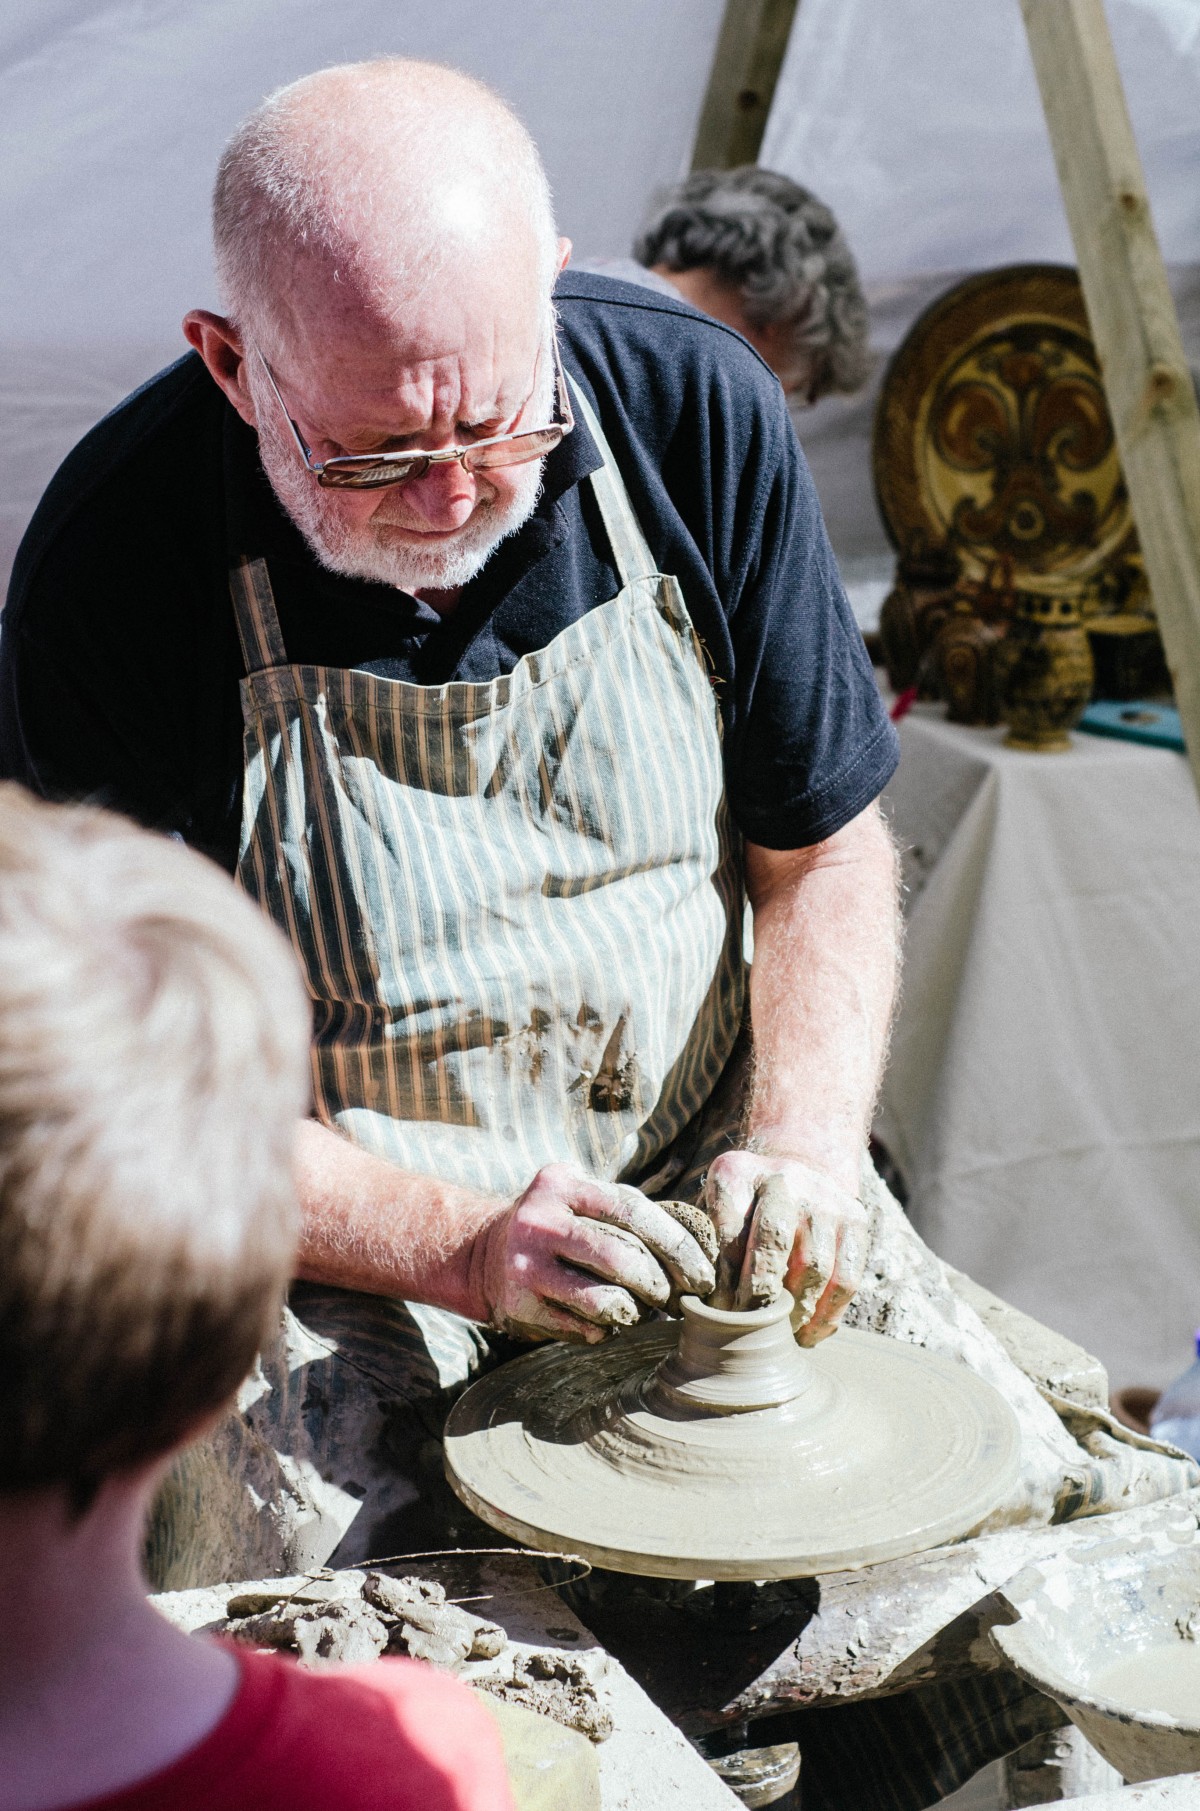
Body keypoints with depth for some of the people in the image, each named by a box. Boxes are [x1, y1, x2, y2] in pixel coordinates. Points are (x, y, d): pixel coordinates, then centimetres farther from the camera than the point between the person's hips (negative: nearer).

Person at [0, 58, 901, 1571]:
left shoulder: (692, 408, -10)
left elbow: (824, 845, 2)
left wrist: (806, 1141, -14)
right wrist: (457, 1247, -21)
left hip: (699, 1191, 3)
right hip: (336, 1237, -2)